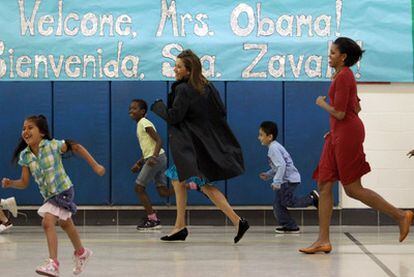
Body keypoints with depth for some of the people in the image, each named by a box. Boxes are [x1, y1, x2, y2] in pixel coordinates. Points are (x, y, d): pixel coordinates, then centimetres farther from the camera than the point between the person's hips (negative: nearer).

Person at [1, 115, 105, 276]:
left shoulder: (54, 145, -18)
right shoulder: (25, 156, -5)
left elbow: (76, 147, -6)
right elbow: (24, 183, -1)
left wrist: (95, 166, -5)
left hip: (63, 190, -7)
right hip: (49, 195, 7)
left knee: (48, 221, -25)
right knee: (65, 223, 25)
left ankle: (53, 263, -26)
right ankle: (81, 253, 48)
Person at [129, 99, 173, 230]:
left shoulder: (144, 123, -8)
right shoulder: (140, 125, 21)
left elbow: (159, 141, -18)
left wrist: (154, 157, -31)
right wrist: (139, 163, 22)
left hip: (156, 158, -9)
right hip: (159, 158, 9)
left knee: (139, 187, -3)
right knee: (163, 191, 4)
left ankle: (152, 220, -2)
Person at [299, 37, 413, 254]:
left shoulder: (343, 76, -13)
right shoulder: (344, 75, 18)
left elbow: (339, 113, -20)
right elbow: (356, 108, 24)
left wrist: (322, 103, -3)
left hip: (347, 134, -10)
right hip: (338, 136, 10)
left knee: (353, 189, -6)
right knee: (324, 186, 4)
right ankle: (323, 240, 3)